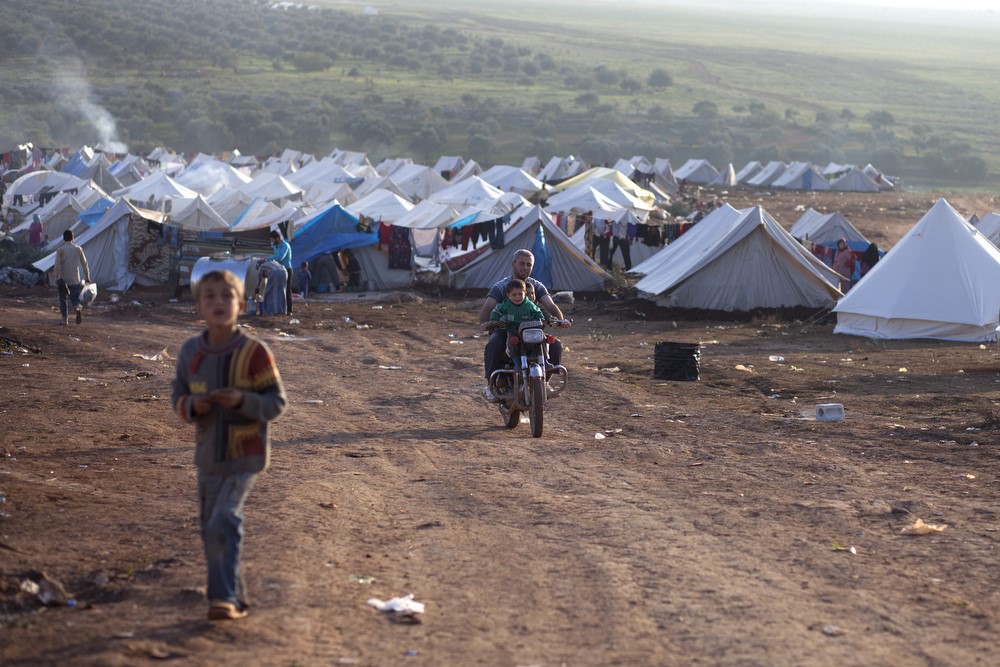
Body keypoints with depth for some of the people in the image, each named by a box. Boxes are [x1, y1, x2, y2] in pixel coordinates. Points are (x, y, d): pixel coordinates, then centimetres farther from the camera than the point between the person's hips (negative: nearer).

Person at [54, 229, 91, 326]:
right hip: (75, 279, 2)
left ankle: (64, 318, 7)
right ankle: (78, 307, -23)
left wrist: (57, 278, -7)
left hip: (63, 279, -2)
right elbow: (85, 264, 4)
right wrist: (87, 277, 11)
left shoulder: (60, 250, -5)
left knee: (63, 298, 12)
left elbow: (57, 265, -11)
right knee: (75, 297, 9)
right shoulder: (78, 249, 2)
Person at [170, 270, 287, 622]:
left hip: (245, 456, -6)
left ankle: (224, 597, -14)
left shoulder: (254, 353, -14)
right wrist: (192, 406, -15)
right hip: (208, 456, 6)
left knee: (223, 522, -19)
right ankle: (236, 594, 30)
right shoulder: (191, 352, -1)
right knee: (210, 529, 14)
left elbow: (277, 402, -10)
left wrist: (243, 401, -27)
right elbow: (178, 395, 8)